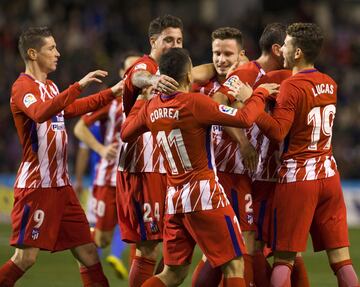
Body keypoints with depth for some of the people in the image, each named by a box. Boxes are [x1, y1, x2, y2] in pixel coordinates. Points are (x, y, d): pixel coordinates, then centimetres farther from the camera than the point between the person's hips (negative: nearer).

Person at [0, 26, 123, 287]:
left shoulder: (50, 87, 16)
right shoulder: (23, 87, -11)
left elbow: (72, 108, 34)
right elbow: (41, 113, -32)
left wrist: (112, 93, 31)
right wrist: (79, 86, -34)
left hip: (60, 184, 9)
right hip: (36, 185, -9)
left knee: (88, 252, 6)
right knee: (26, 257, -11)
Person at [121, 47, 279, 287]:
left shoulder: (151, 108, 5)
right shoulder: (195, 103, -15)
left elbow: (126, 134, 22)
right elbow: (244, 119, -15)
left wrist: (140, 101, 34)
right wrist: (261, 94, 2)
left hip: (174, 198, 7)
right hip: (205, 195, -7)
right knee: (234, 265, -1)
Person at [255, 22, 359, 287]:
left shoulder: (291, 86, -12)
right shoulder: (330, 84, 9)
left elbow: (277, 131, -19)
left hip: (298, 178, -6)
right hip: (329, 175, 6)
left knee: (284, 260, -1)